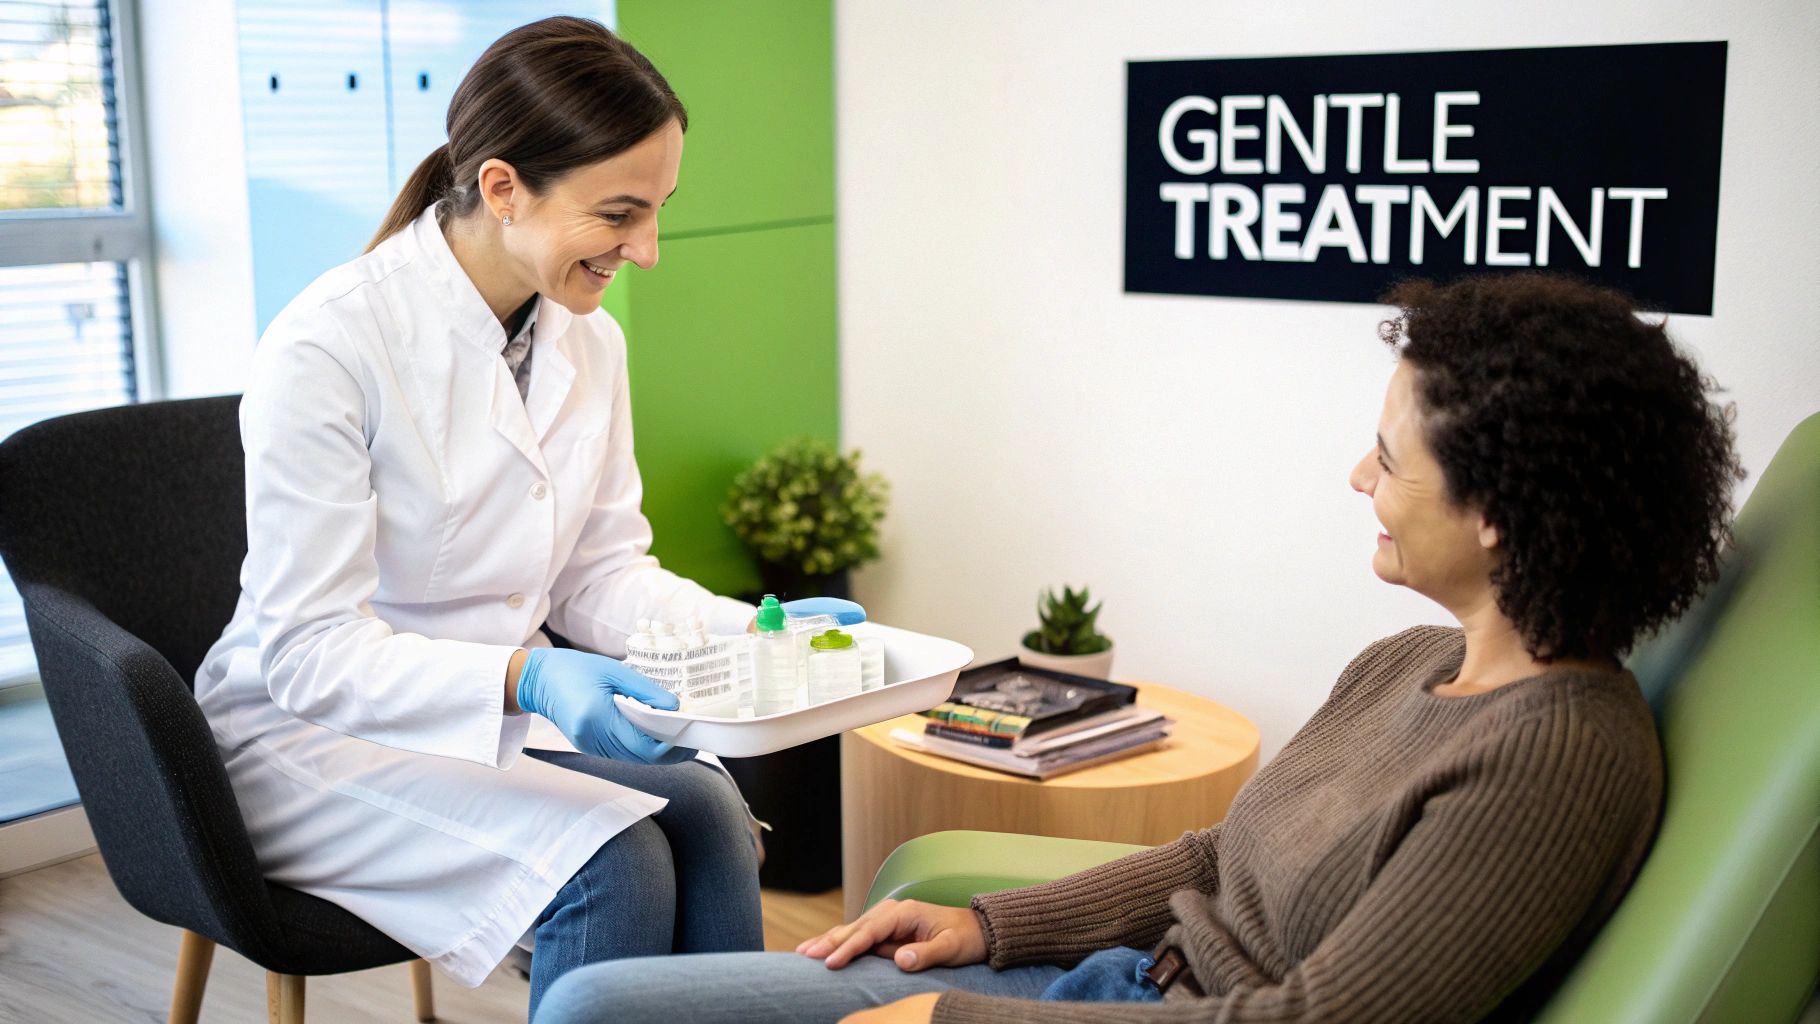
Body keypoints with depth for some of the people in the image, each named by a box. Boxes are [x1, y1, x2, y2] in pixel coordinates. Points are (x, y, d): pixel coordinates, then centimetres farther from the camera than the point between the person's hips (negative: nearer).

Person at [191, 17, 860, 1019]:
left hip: (498, 716, 6)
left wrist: (755, 630, -12)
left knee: (703, 806, -22)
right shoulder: (324, 349, -22)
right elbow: (309, 653, -23)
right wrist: (522, 680, -38)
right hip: (309, 739, -6)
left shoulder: (589, 341, -1)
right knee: (606, 858, -27)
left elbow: (600, 575, 6)